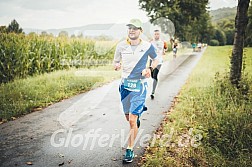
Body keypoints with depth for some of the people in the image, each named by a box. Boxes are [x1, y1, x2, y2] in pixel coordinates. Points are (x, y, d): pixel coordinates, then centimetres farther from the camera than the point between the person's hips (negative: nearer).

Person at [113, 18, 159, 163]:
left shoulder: (147, 46, -6)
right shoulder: (121, 45, -2)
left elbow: (156, 60, 11)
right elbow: (116, 62, 9)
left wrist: (150, 69, -10)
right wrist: (117, 66, -15)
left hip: (139, 85, -3)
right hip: (125, 84, 3)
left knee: (132, 120, -9)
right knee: (128, 117, 15)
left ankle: (130, 150, 6)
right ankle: (138, 116, 53)